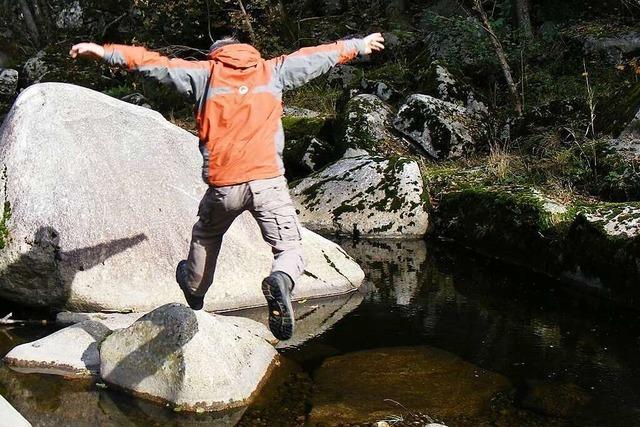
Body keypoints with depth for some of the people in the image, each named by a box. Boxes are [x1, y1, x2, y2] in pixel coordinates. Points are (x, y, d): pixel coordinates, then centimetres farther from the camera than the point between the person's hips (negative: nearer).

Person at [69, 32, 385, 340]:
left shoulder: (204, 73, 10)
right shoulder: (273, 70, 15)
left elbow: (155, 63, 7)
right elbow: (319, 56, 27)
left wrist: (106, 52, 12)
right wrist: (359, 45, 40)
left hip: (222, 185, 1)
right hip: (268, 181, -1)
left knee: (205, 238, 29)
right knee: (290, 250, 4)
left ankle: (194, 290, 49)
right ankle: (281, 281, -30)